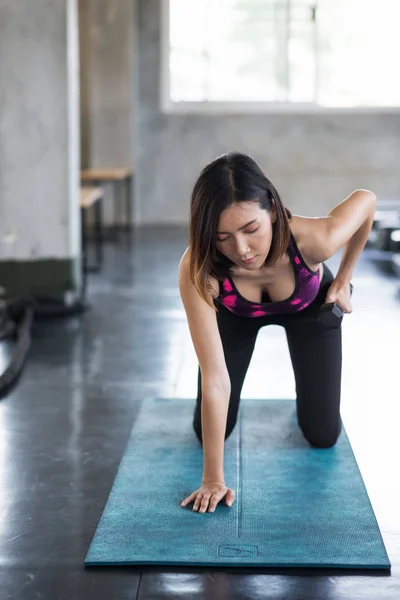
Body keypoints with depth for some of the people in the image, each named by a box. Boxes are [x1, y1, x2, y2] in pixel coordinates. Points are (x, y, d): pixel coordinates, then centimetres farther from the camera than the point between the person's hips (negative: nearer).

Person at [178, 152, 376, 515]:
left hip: (309, 307, 0)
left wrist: (343, 280, -11)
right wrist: (213, 479, -40)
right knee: (210, 431, 0)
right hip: (236, 314, 0)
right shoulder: (197, 270, -44)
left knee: (323, 435, 1)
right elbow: (215, 377, -41)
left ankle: (311, 393, 35)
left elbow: (366, 199, -21)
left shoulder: (313, 239, -44)